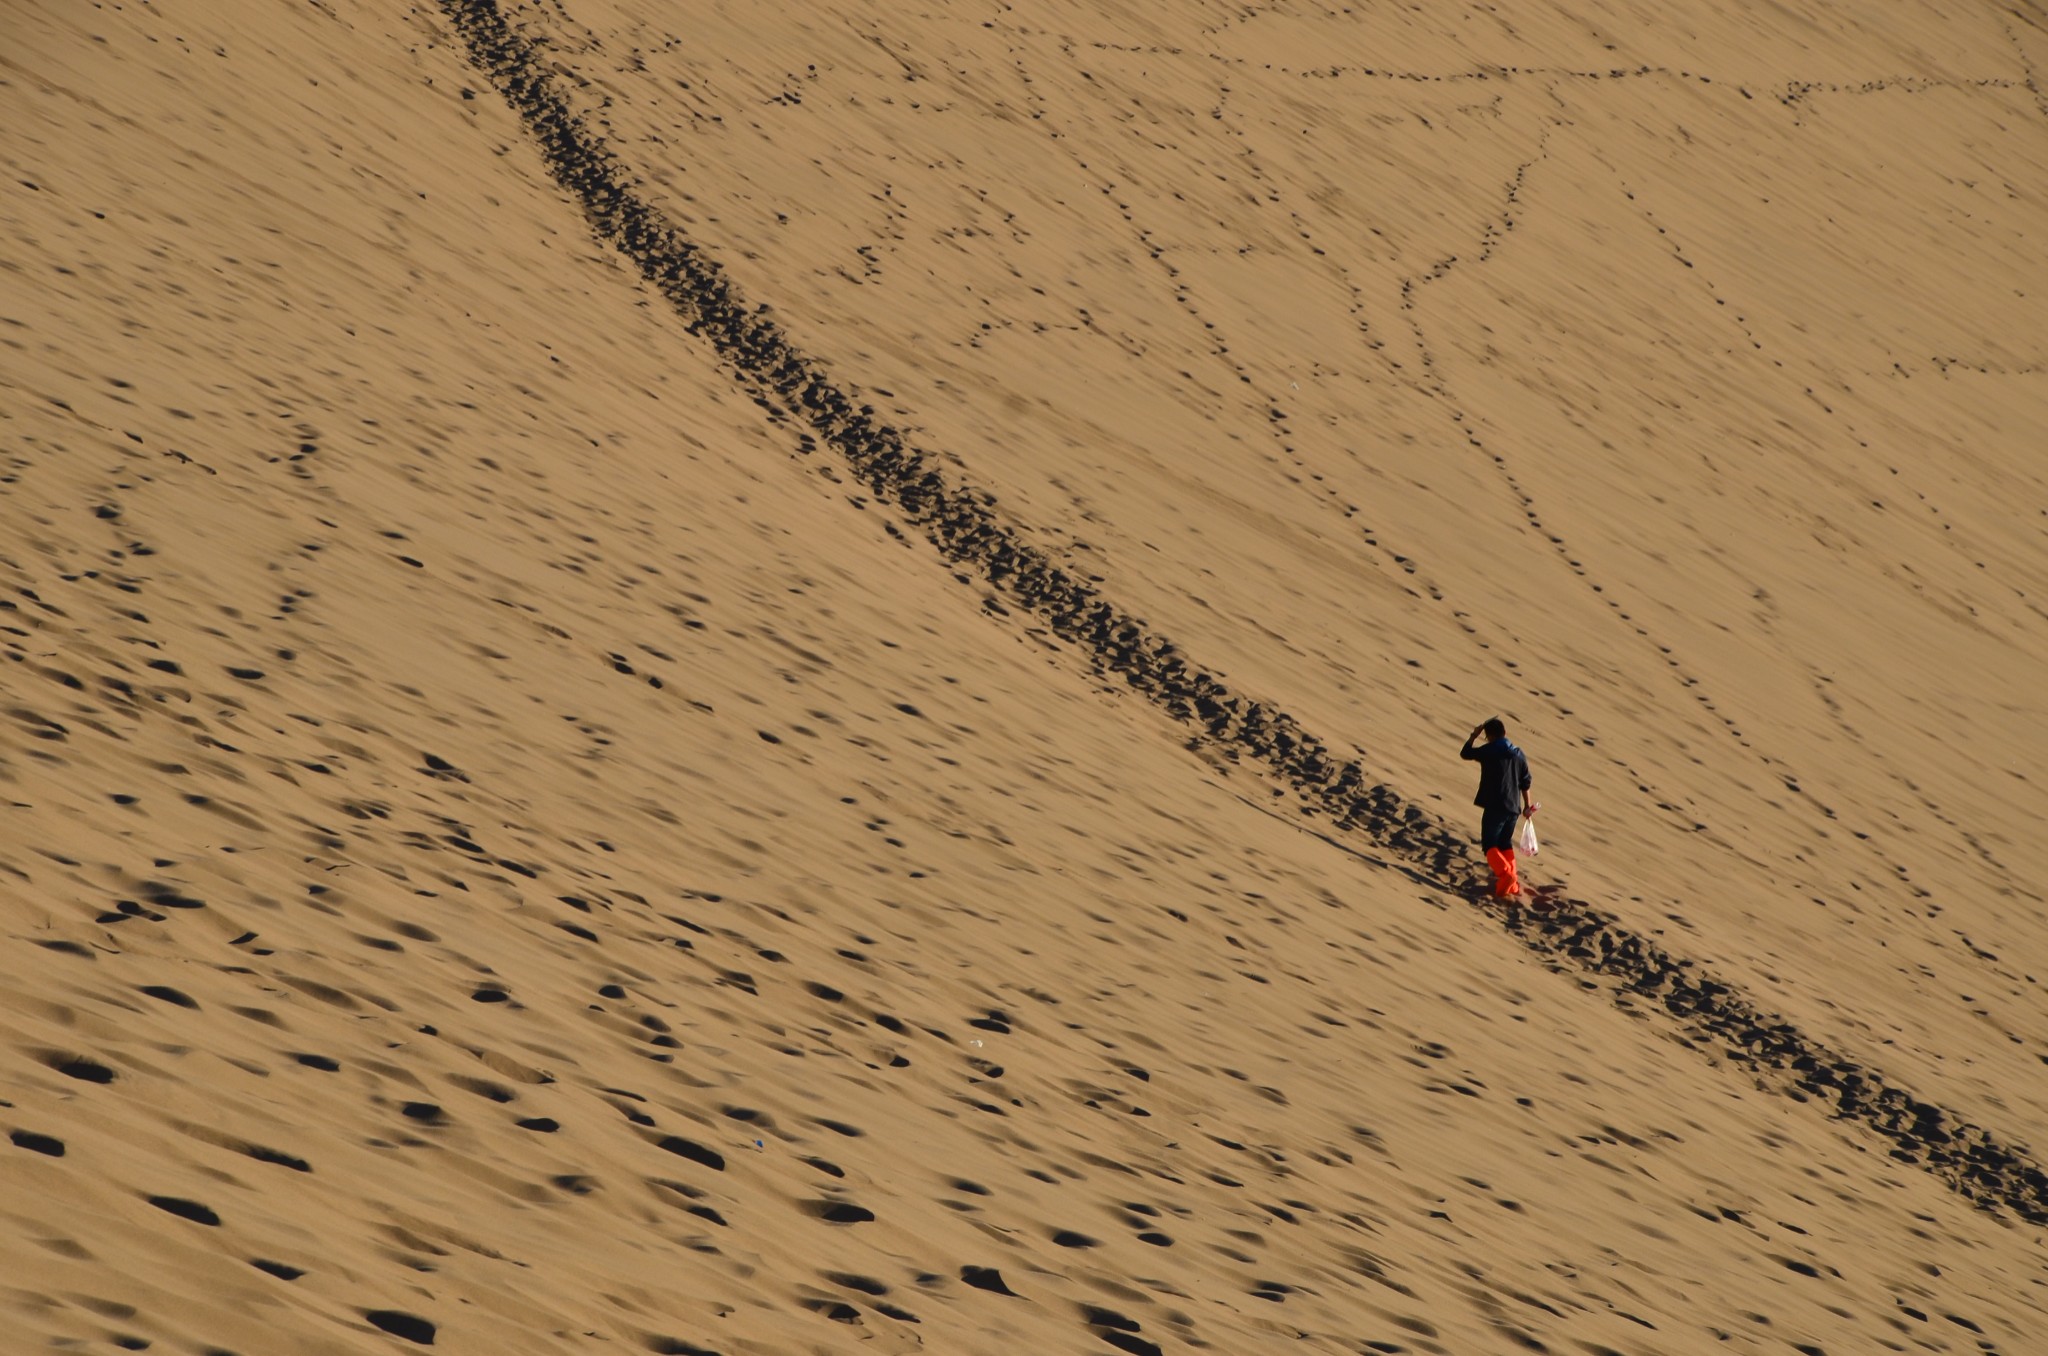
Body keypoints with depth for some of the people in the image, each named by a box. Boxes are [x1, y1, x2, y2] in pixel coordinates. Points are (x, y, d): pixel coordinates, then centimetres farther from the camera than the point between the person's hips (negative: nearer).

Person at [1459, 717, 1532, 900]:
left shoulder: (1488, 751, -8)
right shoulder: (1518, 754, 7)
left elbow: (1465, 753, 7)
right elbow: (1525, 783, 11)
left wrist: (1474, 735, 20)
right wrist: (1527, 806, 21)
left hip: (1494, 807, -5)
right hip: (1513, 808, 5)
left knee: (1489, 845, 0)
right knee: (1505, 844, 18)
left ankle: (1505, 874, -24)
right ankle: (1512, 886, 17)